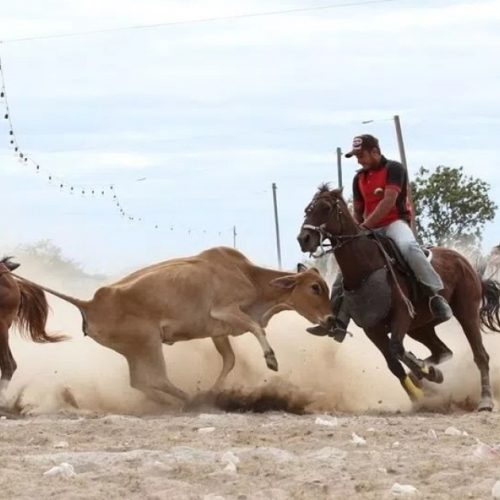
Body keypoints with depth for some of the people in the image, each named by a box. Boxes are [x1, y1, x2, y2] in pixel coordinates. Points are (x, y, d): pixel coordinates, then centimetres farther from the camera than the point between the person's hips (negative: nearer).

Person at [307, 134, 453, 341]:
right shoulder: (359, 179, 14)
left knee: (407, 246, -39)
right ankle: (338, 321, 3)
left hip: (395, 222, -7)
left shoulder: (394, 169, -6)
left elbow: (389, 202, -18)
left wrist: (364, 226, -22)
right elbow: (357, 211, 21)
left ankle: (436, 295, -42)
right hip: (370, 230, 7)